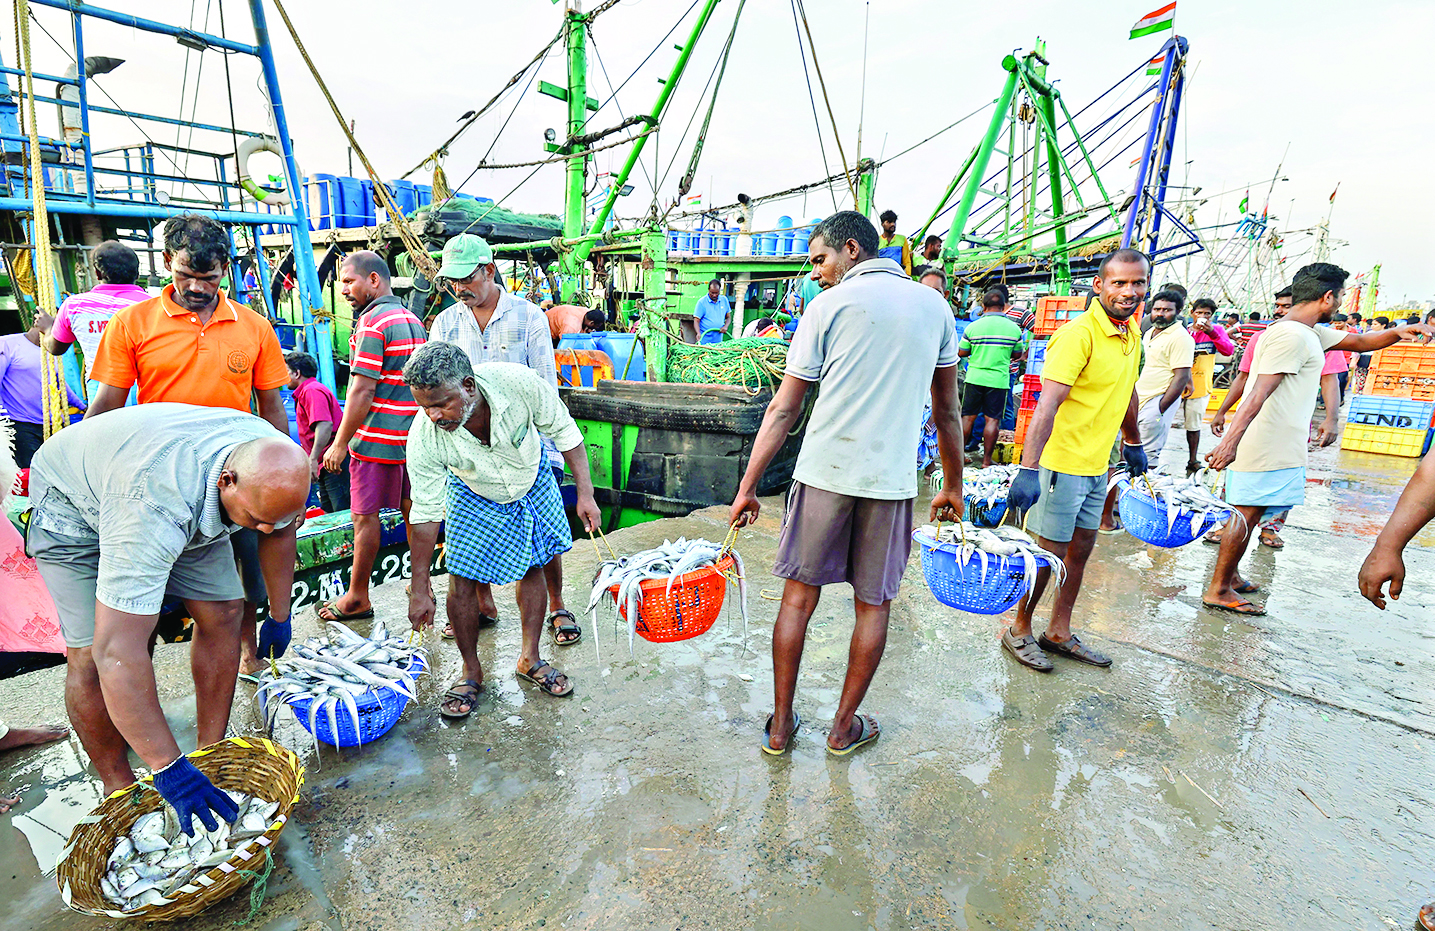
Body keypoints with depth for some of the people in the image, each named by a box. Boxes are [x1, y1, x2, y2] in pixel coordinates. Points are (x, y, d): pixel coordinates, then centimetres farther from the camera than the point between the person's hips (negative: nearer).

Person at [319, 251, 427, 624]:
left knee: (365, 516, 2)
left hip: (375, 439, -8)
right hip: (412, 435, 9)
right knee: (411, 511, 15)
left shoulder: (372, 322, -14)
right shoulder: (413, 320, 13)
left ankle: (357, 598, 12)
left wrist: (340, 444, -14)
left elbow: (362, 390, -19)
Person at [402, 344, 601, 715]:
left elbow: (563, 430, -19)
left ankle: (530, 659, 27)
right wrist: (420, 587, -15)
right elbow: (425, 514, -21)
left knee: (532, 570, 8)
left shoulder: (517, 382, -38)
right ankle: (471, 672, 17)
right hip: (473, 497, -1)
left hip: (532, 484, 1)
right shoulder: (423, 438, -33)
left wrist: (585, 493, -18)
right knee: (462, 583, -6)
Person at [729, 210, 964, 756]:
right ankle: (844, 727, 26)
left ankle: (781, 725, 20)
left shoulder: (829, 305, -1)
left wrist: (747, 487, 2)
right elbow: (947, 408, 13)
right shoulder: (935, 306, 10)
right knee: (874, 605, 14)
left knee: (799, 596, 10)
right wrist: (953, 484, 22)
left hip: (823, 472, -2)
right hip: (891, 479, 2)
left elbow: (784, 409, -3)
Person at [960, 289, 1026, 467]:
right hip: (999, 379, 0)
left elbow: (961, 353, 2)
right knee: (993, 419, 5)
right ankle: (986, 460, 8)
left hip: (975, 377, 0)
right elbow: (1017, 354, 9)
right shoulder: (1014, 328, -1)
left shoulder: (973, 327, -4)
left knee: (968, 417, 10)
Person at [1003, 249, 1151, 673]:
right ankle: (1019, 631, 21)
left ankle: (1059, 633, 28)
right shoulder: (1078, 334, -19)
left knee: (1080, 549, 14)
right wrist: (1028, 469, -36)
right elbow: (1047, 405, -28)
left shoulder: (1132, 333, 9)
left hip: (1098, 464, 8)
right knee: (1049, 554, 2)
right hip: (1063, 462, -8)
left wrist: (1133, 442, 32)